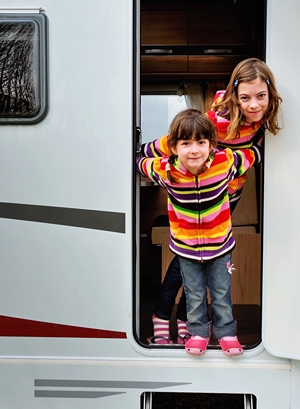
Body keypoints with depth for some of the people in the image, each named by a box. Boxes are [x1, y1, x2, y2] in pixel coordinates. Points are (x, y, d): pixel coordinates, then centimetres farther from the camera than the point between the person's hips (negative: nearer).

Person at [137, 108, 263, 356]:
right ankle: (198, 331, 39)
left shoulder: (224, 163, -23)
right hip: (186, 248, 0)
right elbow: (139, 162, -2)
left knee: (222, 293, 18)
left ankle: (226, 332, 38)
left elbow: (253, 154, -5)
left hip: (220, 245, 0)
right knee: (194, 295, 17)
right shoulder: (165, 171, -22)